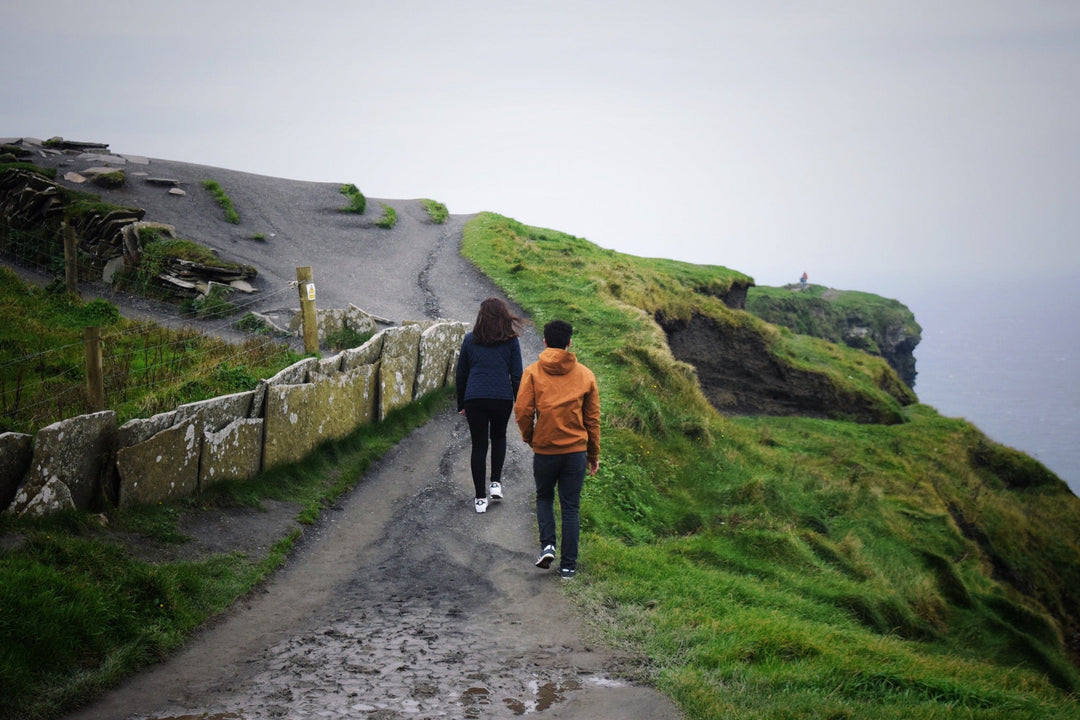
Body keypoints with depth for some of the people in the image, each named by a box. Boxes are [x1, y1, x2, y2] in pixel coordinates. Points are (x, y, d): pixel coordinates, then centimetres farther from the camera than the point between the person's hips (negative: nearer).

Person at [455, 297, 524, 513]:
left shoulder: (470, 340, 5)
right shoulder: (511, 342, 1)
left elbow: (461, 374, 11)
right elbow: (517, 376, 1)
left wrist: (461, 404, 19)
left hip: (474, 399, 0)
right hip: (502, 398, 0)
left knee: (479, 445, 6)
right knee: (499, 437, 25)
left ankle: (480, 498, 7)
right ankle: (496, 483, 15)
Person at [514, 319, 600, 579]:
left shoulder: (533, 372, -3)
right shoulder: (585, 375, 3)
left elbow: (522, 411, -9)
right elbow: (592, 418, 8)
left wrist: (529, 438, 10)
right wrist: (593, 455, 16)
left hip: (544, 449, -1)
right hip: (576, 450, 1)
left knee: (544, 497, 21)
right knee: (571, 507, 8)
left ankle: (548, 545, 2)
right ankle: (568, 565, 9)